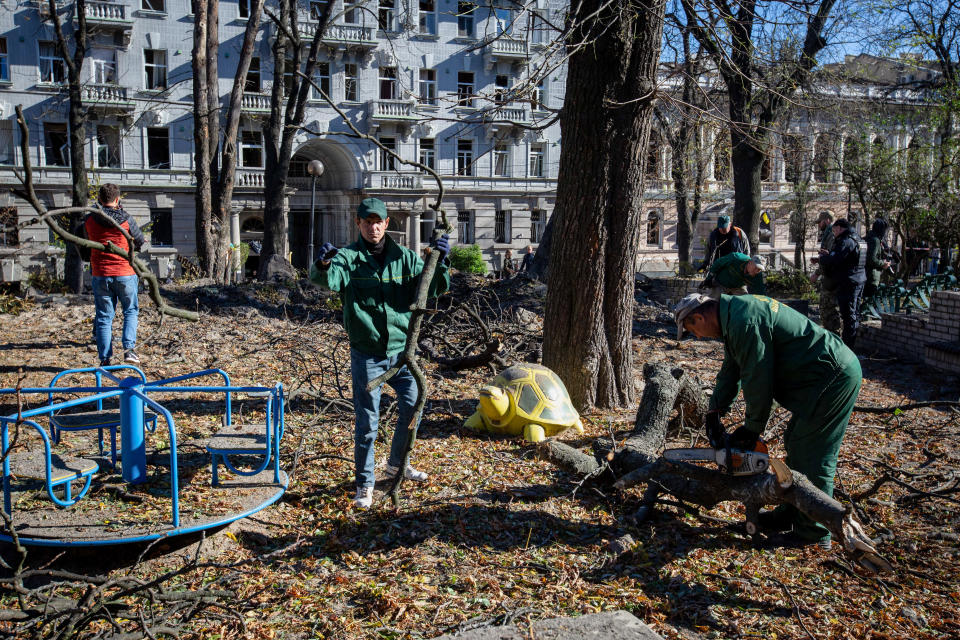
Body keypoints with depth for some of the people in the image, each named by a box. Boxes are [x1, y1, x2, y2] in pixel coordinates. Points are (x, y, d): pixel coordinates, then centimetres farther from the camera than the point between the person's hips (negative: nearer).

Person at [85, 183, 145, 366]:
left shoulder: (89, 219, -1)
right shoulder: (125, 219, -7)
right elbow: (140, 242, 5)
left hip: (100, 274, 2)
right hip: (125, 273, -2)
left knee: (104, 316, 9)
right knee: (130, 311, 15)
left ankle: (105, 358, 9)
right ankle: (128, 348, -2)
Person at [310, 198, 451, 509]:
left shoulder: (404, 258, 2)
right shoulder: (348, 258, -8)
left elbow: (433, 288, -3)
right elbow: (326, 280, -28)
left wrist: (440, 262, -22)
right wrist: (323, 264, -51)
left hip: (401, 349, 4)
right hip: (367, 354, -3)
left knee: (414, 406, 12)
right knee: (367, 422, 3)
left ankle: (397, 463, 37)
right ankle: (364, 483, 20)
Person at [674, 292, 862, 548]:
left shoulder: (745, 322, -22)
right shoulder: (733, 315, 11)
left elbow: (757, 380, -18)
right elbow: (731, 372, 19)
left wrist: (753, 428, -5)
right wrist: (714, 414, 17)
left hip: (833, 378, -10)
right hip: (832, 374, 10)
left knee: (812, 457, -4)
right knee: (796, 444, 16)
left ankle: (814, 532, 7)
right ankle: (792, 513, 27)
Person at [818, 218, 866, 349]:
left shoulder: (846, 241, -16)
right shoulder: (857, 239, 16)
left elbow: (833, 261, -22)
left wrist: (822, 257, -2)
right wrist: (829, 254, 15)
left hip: (847, 283, -10)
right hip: (859, 281, 10)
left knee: (849, 315, -7)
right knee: (855, 314, 16)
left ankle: (847, 347, -5)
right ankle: (854, 343, 25)